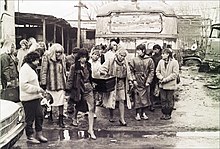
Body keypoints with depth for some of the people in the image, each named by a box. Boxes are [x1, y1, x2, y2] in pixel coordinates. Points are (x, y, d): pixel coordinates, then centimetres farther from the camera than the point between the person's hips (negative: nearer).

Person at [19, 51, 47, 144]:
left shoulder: (31, 68, 16)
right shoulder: (25, 69, -16)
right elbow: (24, 85, -24)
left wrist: (40, 94, 17)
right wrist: (37, 89, -22)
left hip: (35, 97, 10)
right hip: (28, 98, -10)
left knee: (39, 115, 12)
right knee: (30, 118, 1)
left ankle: (39, 134, 23)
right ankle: (30, 137, 12)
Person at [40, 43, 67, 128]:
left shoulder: (62, 59, 10)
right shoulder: (47, 58, -6)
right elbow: (43, 71, -6)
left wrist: (65, 82, 17)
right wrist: (43, 83, -9)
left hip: (61, 84, 4)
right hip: (50, 84, -3)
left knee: (61, 103, 2)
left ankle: (61, 120, 8)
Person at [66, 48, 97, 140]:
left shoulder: (88, 66, 3)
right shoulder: (74, 67, -9)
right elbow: (70, 79, -6)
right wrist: (68, 90, -7)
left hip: (88, 88, 2)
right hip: (78, 89, -2)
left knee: (91, 108, -10)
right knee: (78, 106, 19)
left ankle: (90, 129, -9)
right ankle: (75, 118, 52)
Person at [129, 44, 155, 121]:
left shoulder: (149, 60, -1)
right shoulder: (134, 60, 0)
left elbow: (151, 71, 1)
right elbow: (131, 70, 3)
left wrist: (148, 81, -5)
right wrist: (134, 80, -6)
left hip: (145, 82, 1)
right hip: (137, 82, -1)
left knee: (145, 97, 7)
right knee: (137, 98, 0)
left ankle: (143, 113, 19)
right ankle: (138, 114, 9)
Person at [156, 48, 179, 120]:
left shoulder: (174, 62, -8)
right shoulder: (161, 61, 4)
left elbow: (175, 74, -12)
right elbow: (157, 71, 8)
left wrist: (166, 79, -17)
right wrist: (161, 78, -10)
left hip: (170, 85, -4)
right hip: (162, 85, 4)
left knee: (169, 100, 5)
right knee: (163, 100, 9)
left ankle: (168, 114, 16)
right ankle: (164, 113, 20)